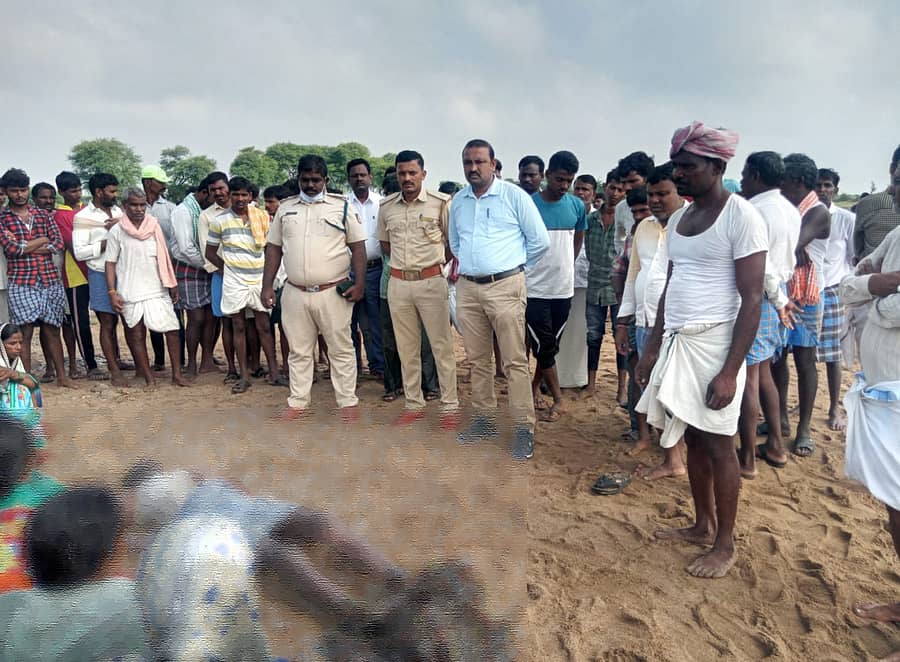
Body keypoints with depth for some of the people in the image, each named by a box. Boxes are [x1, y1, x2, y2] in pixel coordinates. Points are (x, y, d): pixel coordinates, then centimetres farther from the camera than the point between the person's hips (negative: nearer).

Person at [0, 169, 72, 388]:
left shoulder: (43, 215, 11)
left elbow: (59, 244, 1)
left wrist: (24, 247, -8)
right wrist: (42, 240, -3)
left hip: (50, 279, 3)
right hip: (21, 282, -3)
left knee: (52, 329, 8)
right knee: (24, 332, -1)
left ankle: (62, 375, 16)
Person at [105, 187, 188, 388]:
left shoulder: (154, 226, 7)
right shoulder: (117, 231, -2)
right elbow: (110, 263, -2)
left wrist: (172, 284, 10)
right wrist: (112, 292, -9)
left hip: (157, 289, 3)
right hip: (131, 293, -2)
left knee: (172, 329, -2)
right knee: (137, 335, 3)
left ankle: (177, 374, 6)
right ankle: (149, 378, 12)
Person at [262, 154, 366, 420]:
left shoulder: (342, 206, 2)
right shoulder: (285, 208, 11)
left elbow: (357, 245, -1)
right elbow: (274, 248, 12)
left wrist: (360, 282, -10)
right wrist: (267, 286, 5)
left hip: (333, 292, -3)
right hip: (295, 293, 3)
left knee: (341, 349, 4)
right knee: (299, 351, 12)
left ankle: (348, 401, 13)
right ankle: (298, 402, 23)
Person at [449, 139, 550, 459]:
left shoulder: (514, 195, -4)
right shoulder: (458, 201, 11)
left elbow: (540, 240, -2)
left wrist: (515, 266, 5)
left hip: (504, 287, -5)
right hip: (468, 288, 6)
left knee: (515, 361, -4)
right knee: (477, 360, 12)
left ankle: (524, 427, 4)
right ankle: (484, 419, 25)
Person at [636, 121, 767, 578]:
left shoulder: (741, 217, -11)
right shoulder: (678, 219, 12)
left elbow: (752, 299, -14)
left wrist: (731, 371, -18)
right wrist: (653, 346, 14)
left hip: (713, 345, -7)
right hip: (676, 343, 7)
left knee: (718, 445, 3)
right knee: (694, 440, 15)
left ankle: (725, 544, 18)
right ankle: (703, 525, 31)